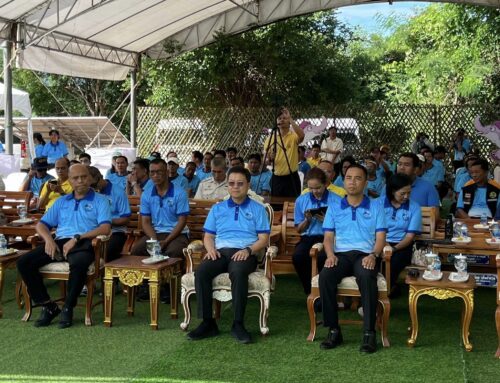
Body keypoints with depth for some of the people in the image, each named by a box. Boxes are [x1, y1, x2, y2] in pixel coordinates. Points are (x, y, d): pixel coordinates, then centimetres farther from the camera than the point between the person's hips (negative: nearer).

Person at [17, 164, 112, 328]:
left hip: (83, 244, -5)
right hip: (60, 242, 5)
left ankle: (68, 308, -18)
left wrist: (77, 238, -14)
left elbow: (105, 228, -4)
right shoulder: (61, 202, 26)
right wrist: (48, 239, -3)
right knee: (24, 262, -18)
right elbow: (41, 224, 21)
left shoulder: (100, 200, 11)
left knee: (79, 264, -40)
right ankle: (48, 305, -8)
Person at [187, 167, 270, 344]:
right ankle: (207, 322, -23)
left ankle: (238, 324, -31)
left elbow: (263, 239, 6)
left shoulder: (257, 209, 15)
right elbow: (208, 236, 20)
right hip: (220, 251, 3)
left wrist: (248, 250, -12)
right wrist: (210, 248, -3)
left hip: (244, 253, -3)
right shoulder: (217, 208, 24)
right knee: (201, 272, -30)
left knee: (238, 272, -39)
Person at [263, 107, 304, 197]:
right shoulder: (270, 138, 6)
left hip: (291, 177, -3)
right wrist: (270, 157, -16)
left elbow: (301, 135, -28)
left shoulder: (294, 136, -3)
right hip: (276, 178, 3)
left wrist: (290, 119, -28)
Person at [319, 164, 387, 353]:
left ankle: (369, 332, -31)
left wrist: (373, 255, -15)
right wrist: (330, 255, -10)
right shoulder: (334, 207, 19)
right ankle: (333, 330, -23)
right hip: (340, 254, 2)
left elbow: (380, 237, 6)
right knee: (325, 276, -33)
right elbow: (328, 237, 11)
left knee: (367, 277, -38)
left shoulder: (375, 206, 15)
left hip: (365, 254, -2)